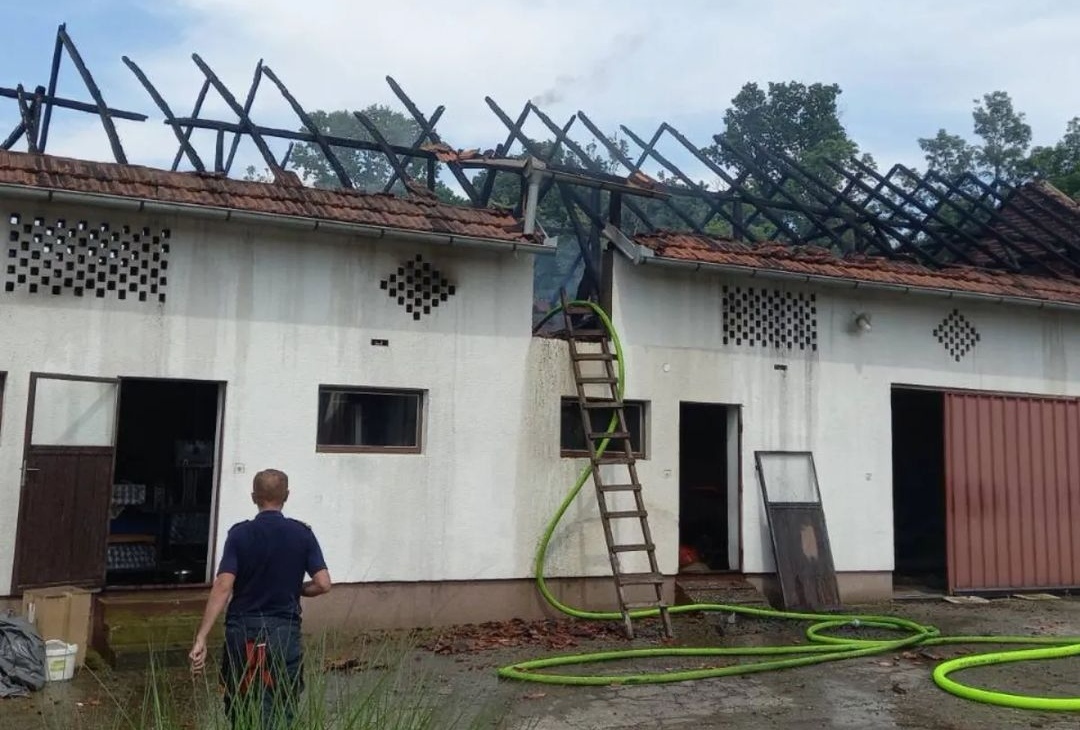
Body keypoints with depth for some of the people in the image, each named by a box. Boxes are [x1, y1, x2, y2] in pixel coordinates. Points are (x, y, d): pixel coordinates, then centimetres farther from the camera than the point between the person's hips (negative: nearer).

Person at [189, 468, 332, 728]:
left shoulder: (240, 533, -5)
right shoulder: (302, 534, -2)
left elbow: (222, 587, -13)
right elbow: (323, 584, -7)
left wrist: (201, 638, -13)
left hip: (242, 632, 0)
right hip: (285, 633, 0)